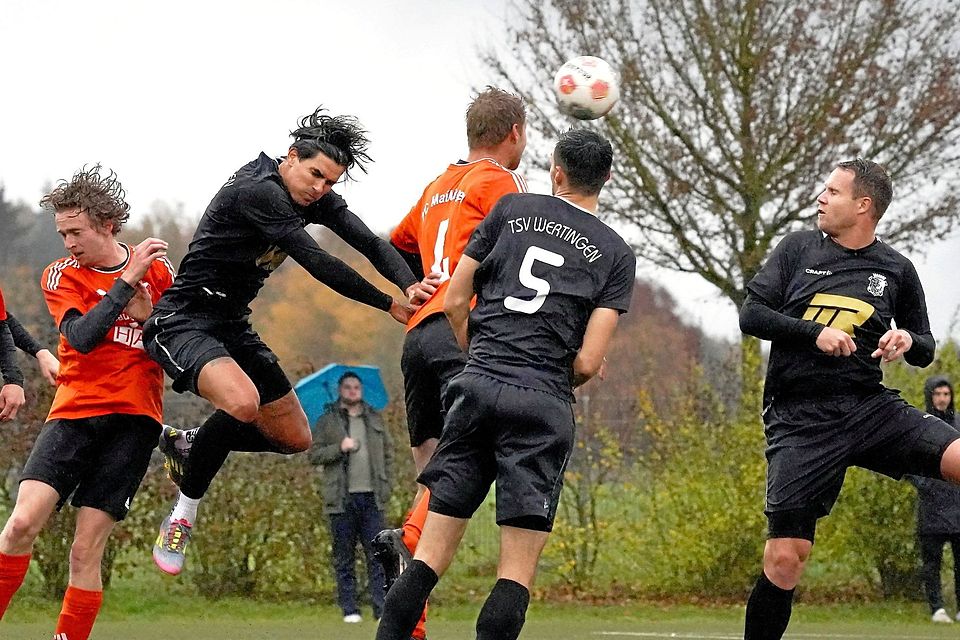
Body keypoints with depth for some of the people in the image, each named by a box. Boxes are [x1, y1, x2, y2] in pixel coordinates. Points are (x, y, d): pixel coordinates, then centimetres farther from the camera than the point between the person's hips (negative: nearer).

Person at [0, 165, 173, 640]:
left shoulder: (155, 266, 8)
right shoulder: (61, 276, 3)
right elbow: (80, 336, -14)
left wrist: (149, 317, -6)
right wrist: (127, 281, -20)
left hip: (134, 420, 0)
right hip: (74, 413, 0)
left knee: (86, 551, -5)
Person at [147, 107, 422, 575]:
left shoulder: (316, 198, 3)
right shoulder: (257, 192, -24)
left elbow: (369, 243, -7)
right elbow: (316, 262, -29)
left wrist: (411, 285, -27)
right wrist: (391, 306, -25)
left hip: (233, 326, 9)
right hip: (182, 322, -9)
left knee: (295, 438, 9)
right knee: (243, 402, -36)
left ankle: (185, 445, 29)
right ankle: (181, 517, -17)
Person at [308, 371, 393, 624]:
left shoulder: (375, 419, 14)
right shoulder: (328, 421, 5)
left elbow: (388, 452, 18)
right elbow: (313, 454, 0)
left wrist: (386, 484, 7)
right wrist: (339, 448, -15)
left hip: (371, 498, 2)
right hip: (342, 497, -2)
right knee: (344, 558, 2)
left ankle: (382, 609, -4)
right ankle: (349, 610, 6)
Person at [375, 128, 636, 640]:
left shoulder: (512, 209, 11)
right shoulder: (616, 254, 7)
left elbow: (455, 302, 10)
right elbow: (588, 363, -1)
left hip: (477, 387, 2)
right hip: (544, 405, -2)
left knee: (432, 554, 5)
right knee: (518, 570, 0)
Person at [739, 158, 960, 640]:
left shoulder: (896, 270, 8)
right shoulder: (798, 248, 7)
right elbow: (751, 315, 0)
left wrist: (908, 341, -7)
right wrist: (815, 333, -13)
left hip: (869, 407, 1)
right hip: (798, 422, -1)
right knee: (784, 557, -8)